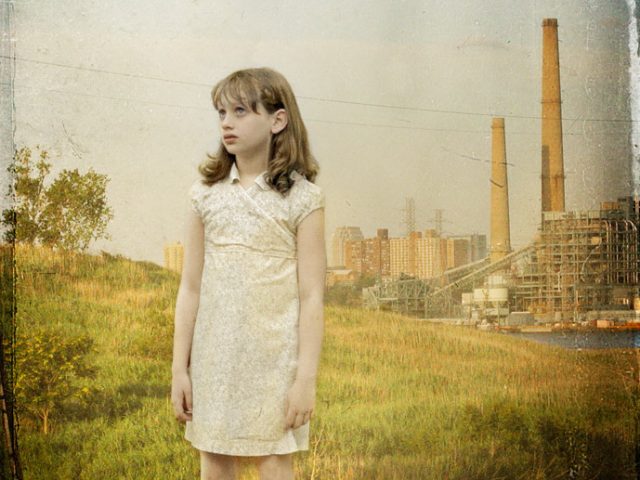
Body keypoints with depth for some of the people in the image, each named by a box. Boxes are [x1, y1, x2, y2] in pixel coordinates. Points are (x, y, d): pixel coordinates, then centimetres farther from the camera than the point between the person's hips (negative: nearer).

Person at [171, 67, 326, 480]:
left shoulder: (302, 198, -5)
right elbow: (191, 288, 6)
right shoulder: (207, 195, 5)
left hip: (273, 356, -4)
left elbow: (312, 297, -6)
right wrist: (180, 368, 5)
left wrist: (306, 378, -10)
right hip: (214, 355, 4)